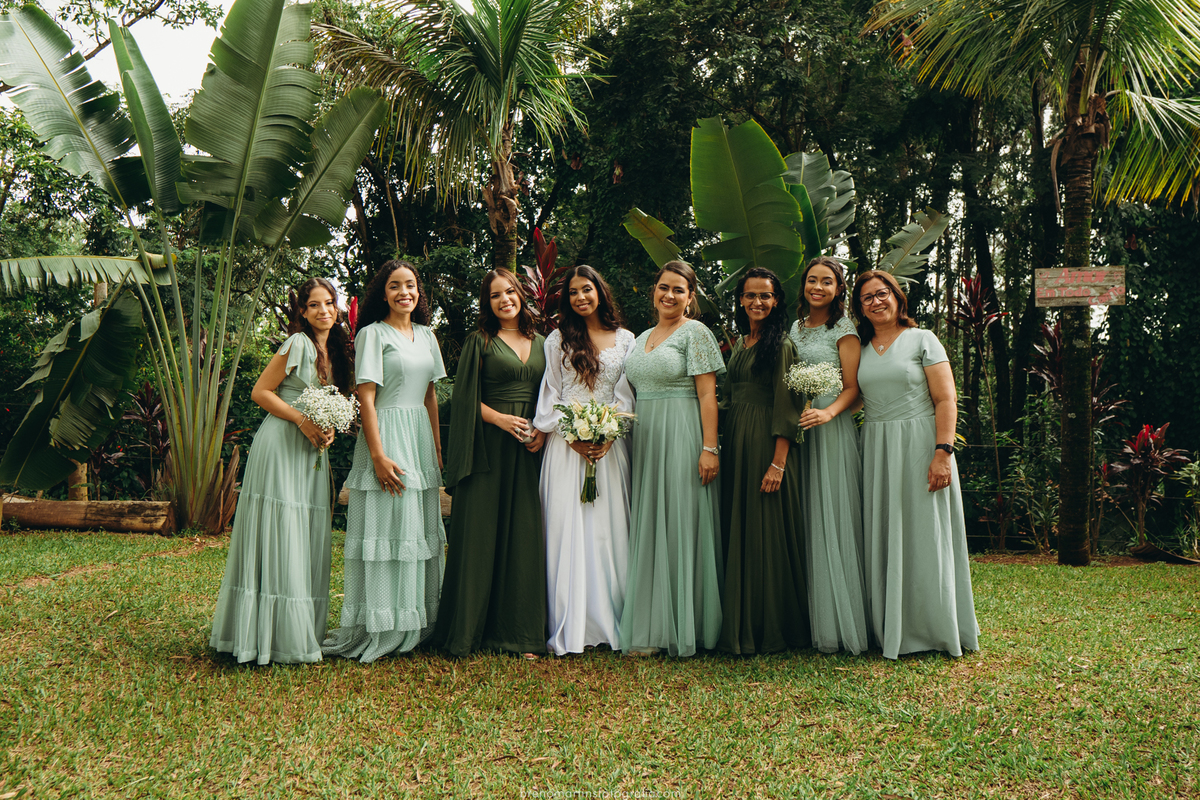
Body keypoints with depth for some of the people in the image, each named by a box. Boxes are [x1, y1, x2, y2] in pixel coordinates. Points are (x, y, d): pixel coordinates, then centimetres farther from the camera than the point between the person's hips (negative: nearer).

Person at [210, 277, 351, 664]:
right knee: (278, 537, -6)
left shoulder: (337, 352, 16)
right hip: (281, 446, -7)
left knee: (307, 541, 7)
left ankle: (303, 633, 15)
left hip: (313, 453, 8)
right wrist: (303, 420, -15)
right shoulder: (298, 344, -7)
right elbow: (260, 391, -8)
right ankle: (274, 636, 0)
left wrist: (329, 429, 2)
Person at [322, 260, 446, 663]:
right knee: (385, 529, -6)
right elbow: (366, 397, -10)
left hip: (421, 437, 7)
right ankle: (377, 631, 1)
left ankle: (416, 624, 17)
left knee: (420, 530, 8)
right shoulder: (372, 334, -4)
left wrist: (437, 448, 11)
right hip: (386, 434, -7)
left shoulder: (426, 335, 15)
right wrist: (378, 455, -18)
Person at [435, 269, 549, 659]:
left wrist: (543, 430, 0)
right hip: (489, 447, -4)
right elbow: (467, 398, -1)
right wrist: (501, 419, -14)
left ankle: (519, 631, 9)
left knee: (524, 535, 2)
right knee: (480, 533, -4)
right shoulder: (480, 341, 4)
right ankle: (467, 630, 6)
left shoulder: (540, 343, 16)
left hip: (530, 450, 4)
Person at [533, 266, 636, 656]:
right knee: (567, 529, -4)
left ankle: (608, 624, 6)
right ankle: (570, 629, -1)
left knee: (609, 530, -1)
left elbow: (626, 394, 6)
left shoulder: (624, 339, 11)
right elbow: (550, 394, 4)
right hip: (567, 445, -1)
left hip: (610, 445, 1)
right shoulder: (558, 340, 9)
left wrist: (607, 436, -8)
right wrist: (574, 437, -9)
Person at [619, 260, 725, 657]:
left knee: (681, 526, -5)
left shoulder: (695, 333, -3)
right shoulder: (642, 338, 18)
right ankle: (652, 628, 13)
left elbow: (708, 395, -10)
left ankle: (685, 629, 3)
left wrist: (709, 447, -18)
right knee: (648, 529, 7)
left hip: (682, 438, -7)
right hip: (645, 440, 7)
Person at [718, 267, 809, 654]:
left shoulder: (782, 345, -7)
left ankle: (772, 629, 8)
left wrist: (778, 462, -20)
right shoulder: (739, 343, 16)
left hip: (767, 443, -8)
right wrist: (724, 446, 11)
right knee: (736, 532, 9)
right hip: (735, 443, 8)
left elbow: (787, 407, -13)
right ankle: (741, 627, 18)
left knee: (767, 533, -2)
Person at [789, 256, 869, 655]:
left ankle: (840, 624, 2)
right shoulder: (795, 328, 16)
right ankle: (812, 620, 10)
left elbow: (853, 388, -6)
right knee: (804, 521, 4)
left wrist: (828, 412, -23)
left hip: (832, 427, -5)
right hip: (797, 427, 6)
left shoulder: (843, 331, -1)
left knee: (832, 515, -6)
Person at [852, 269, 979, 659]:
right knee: (883, 537, 5)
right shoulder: (861, 349, 13)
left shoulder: (922, 339, 0)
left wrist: (942, 452, -16)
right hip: (877, 451, 4)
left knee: (922, 535, -1)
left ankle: (933, 629, 9)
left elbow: (946, 400, -7)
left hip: (919, 445, -4)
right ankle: (892, 630, 13)